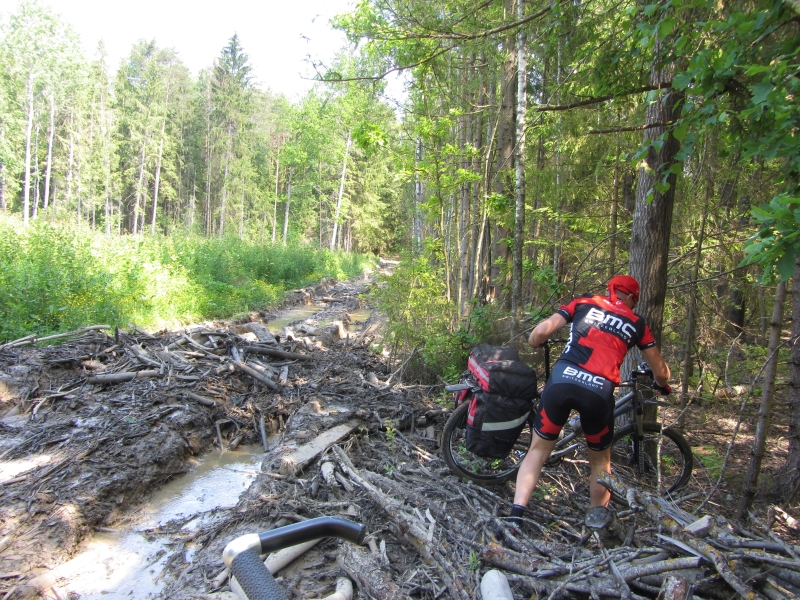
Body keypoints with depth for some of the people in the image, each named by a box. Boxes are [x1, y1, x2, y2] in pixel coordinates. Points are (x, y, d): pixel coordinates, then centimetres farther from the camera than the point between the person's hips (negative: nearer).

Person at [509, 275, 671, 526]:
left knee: (538, 450, 15)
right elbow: (661, 371, 28)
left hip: (562, 380, 0)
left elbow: (541, 331, 7)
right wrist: (662, 385, 50)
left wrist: (533, 344, 29)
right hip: (599, 392, 0)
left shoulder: (585, 302, 17)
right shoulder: (636, 323, 21)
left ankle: (515, 515, 7)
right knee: (600, 460, 25)